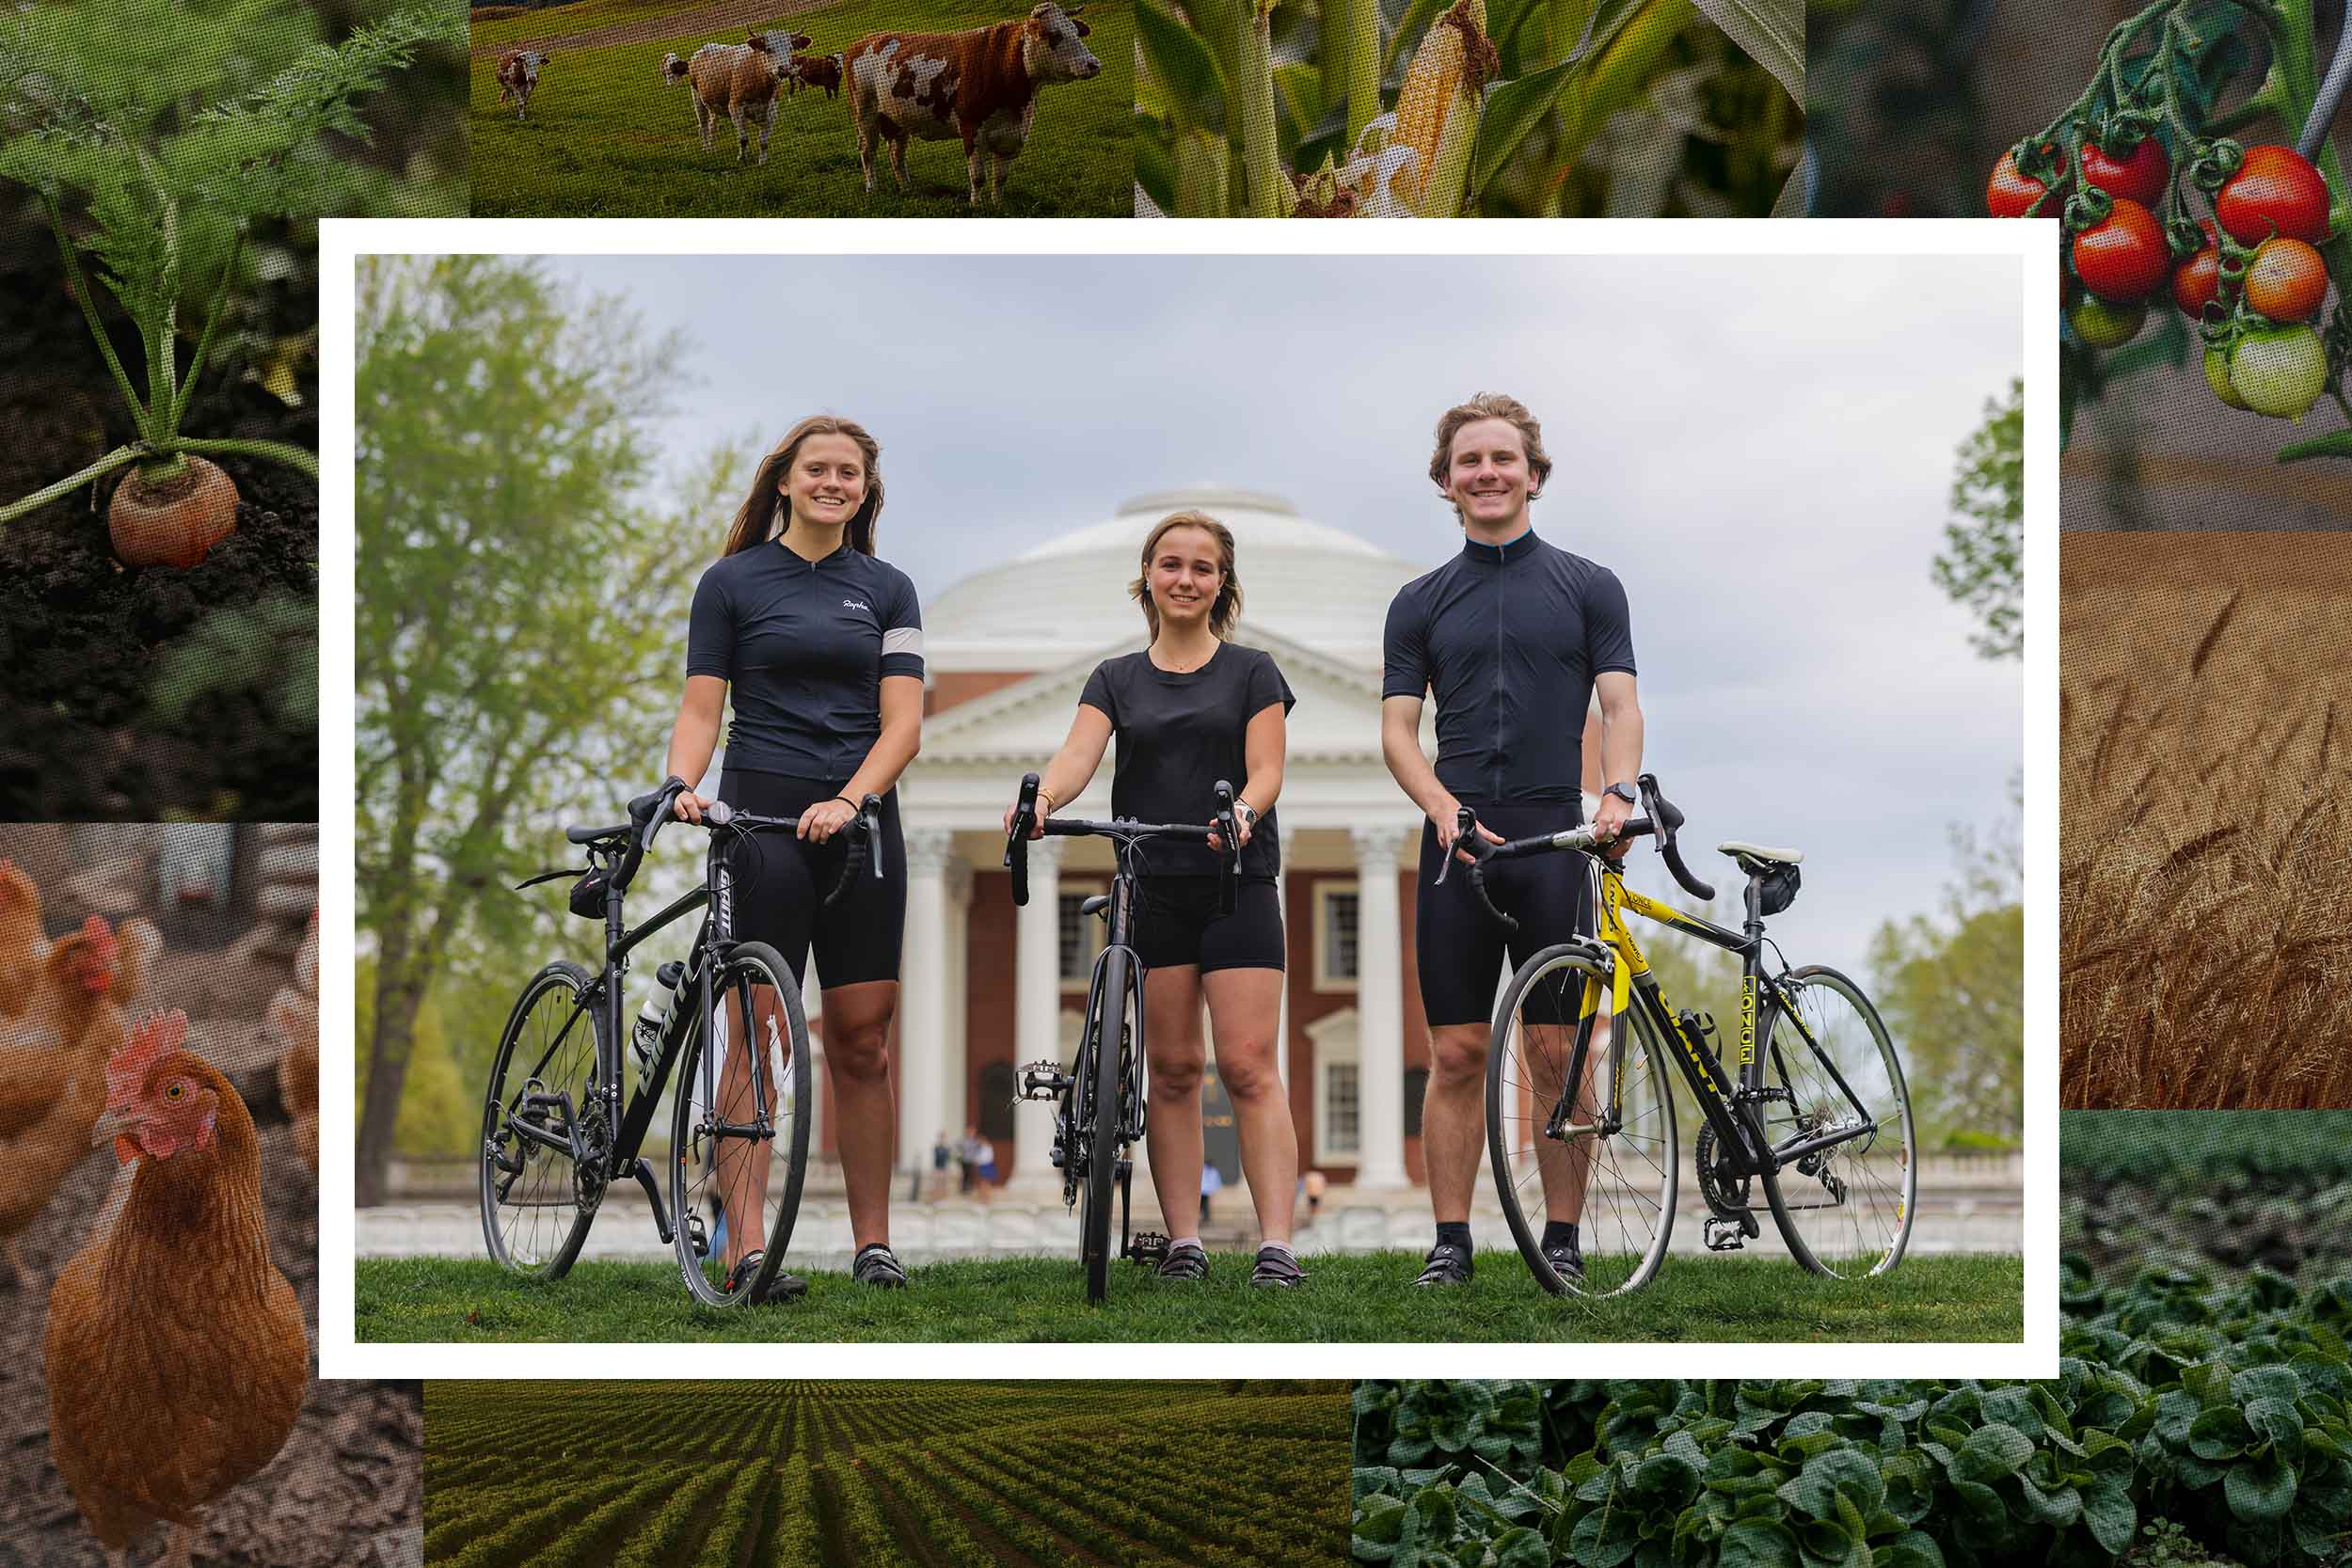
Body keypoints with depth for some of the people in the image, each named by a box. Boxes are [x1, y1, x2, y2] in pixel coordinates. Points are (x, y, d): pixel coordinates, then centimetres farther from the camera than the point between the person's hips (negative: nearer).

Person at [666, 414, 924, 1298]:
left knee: (862, 1041, 4)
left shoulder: (887, 589, 11)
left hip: (860, 824, 3)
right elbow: (701, 710, 1)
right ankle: (746, 1250, -9)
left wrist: (846, 801, -14)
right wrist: (681, 788, -18)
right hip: (761, 819, -3)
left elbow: (902, 724, 2)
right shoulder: (733, 581, 4)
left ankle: (873, 1243, 10)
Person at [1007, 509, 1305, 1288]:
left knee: (1247, 1066, -11)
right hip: (1151, 888, 2)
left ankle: (1277, 1246, -15)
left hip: (1237, 884, -2)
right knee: (1171, 1070, 2)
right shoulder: (1117, 679, 12)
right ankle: (1181, 1242, 5)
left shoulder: (1252, 672, 8)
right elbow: (1078, 753, -5)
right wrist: (1042, 797, -27)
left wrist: (1242, 810, -26)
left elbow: (1266, 769, -3)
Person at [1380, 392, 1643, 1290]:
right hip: (1456, 844, 1)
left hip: (1555, 842, -1)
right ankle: (1450, 1241, 6)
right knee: (1457, 1054, 0)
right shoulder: (1421, 603, 12)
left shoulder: (1589, 589, 9)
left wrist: (1617, 791, -19)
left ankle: (1563, 1240, 7)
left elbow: (1620, 705, 1)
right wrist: (1447, 808, -13)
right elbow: (1397, 729, 6)